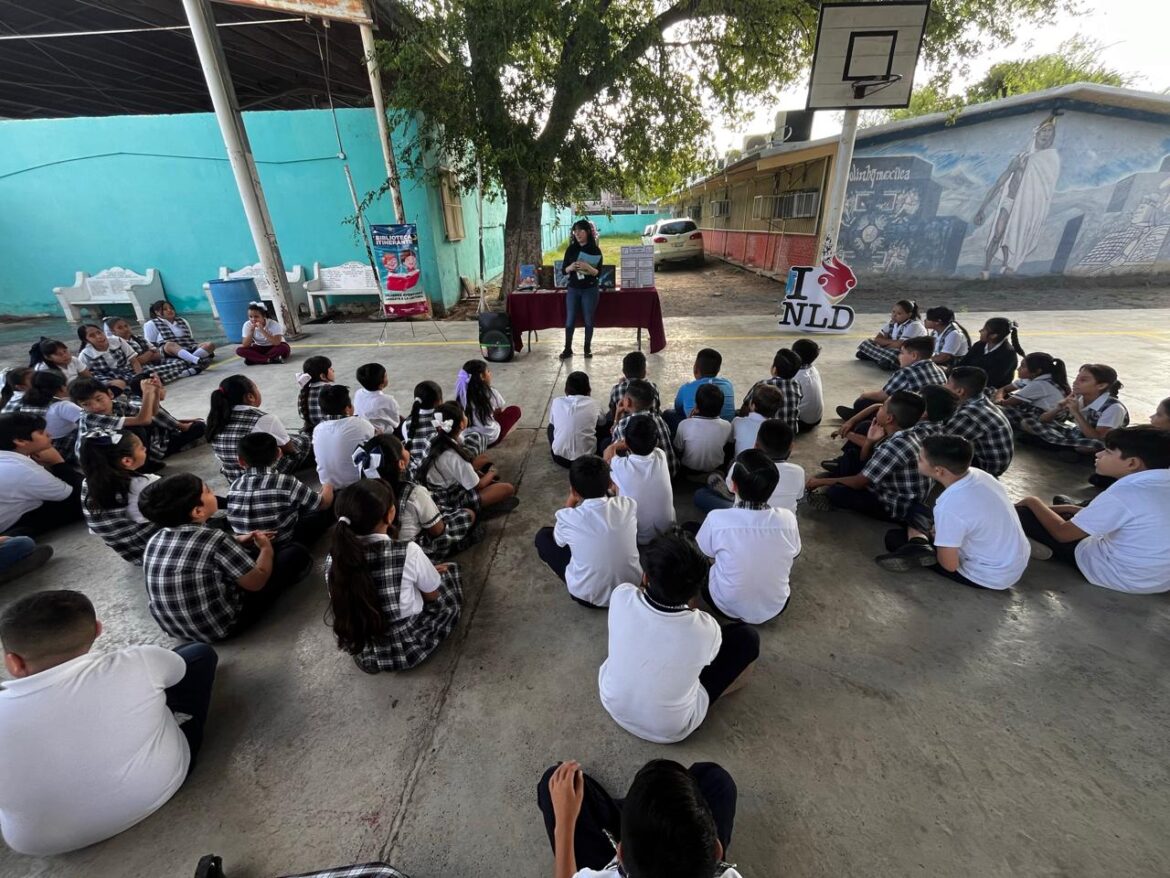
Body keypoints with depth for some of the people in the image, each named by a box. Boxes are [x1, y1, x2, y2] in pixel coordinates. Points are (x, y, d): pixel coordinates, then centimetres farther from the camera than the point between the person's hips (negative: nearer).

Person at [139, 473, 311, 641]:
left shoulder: (155, 541, -5)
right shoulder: (214, 540, -25)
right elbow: (256, 582, -14)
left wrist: (238, 542, 10)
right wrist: (266, 548, 2)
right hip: (222, 625, -7)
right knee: (296, 553, -1)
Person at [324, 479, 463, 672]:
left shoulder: (333, 560, -13)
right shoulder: (408, 552, -26)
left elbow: (342, 610, 5)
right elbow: (433, 595, -8)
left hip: (363, 655, 5)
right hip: (409, 650, -5)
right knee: (451, 572, 14)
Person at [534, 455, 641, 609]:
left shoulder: (569, 518, -24)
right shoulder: (629, 505, -17)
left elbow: (559, 539, 3)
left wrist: (570, 502, 11)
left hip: (588, 597, -3)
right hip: (632, 587, 3)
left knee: (543, 535, 12)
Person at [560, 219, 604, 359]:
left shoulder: (595, 250, -3)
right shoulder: (571, 249, 3)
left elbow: (598, 272, -7)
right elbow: (563, 270, 3)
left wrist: (588, 268, -26)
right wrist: (570, 267, -18)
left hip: (590, 290, -2)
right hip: (573, 289, 2)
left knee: (588, 320, 4)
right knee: (570, 320, 1)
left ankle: (587, 348, 16)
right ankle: (568, 348, 9)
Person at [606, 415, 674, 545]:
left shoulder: (621, 466, -29)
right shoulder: (661, 456, -21)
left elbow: (608, 453, -2)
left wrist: (624, 442, 11)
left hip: (638, 537, -3)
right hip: (667, 533, 3)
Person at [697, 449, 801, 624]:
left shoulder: (717, 519, -28)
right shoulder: (787, 519, -21)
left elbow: (705, 557, -7)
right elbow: (793, 557, 1)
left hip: (727, 607, -3)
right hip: (775, 608, 3)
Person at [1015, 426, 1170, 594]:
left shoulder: (1124, 493, -26)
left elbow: (1063, 533, -16)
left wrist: (1033, 502, -1)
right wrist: (1074, 510, 11)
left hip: (1118, 576, -8)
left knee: (1019, 513, -8)